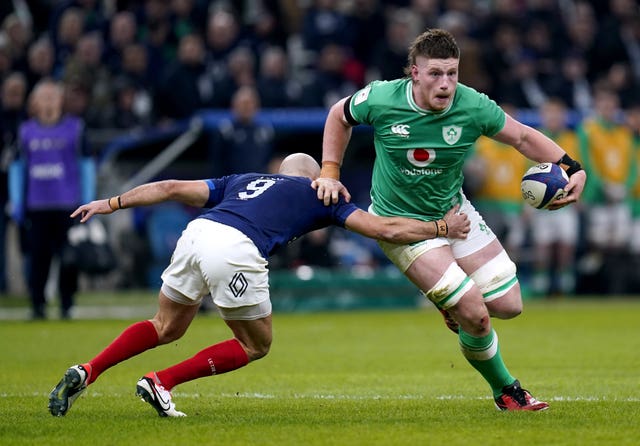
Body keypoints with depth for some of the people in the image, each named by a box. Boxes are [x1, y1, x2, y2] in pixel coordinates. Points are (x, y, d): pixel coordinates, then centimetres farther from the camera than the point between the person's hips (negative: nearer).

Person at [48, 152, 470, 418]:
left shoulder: (244, 180, 35)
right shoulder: (318, 192, 25)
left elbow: (172, 187, 29)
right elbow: (384, 229, 22)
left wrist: (113, 203, 32)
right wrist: (442, 228, 33)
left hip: (197, 233, 5)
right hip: (235, 250, -5)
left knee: (166, 327, 25)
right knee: (257, 344, 17)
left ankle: (86, 372, 8)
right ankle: (161, 383, 7)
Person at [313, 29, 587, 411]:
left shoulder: (472, 106, -18)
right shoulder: (381, 100, -22)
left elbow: (522, 137, -4)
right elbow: (340, 115, 1)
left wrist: (572, 167, -16)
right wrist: (330, 173, -4)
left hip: (454, 211, 4)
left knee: (509, 305, 2)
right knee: (475, 316, -15)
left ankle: (454, 302, 35)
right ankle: (505, 390, 10)